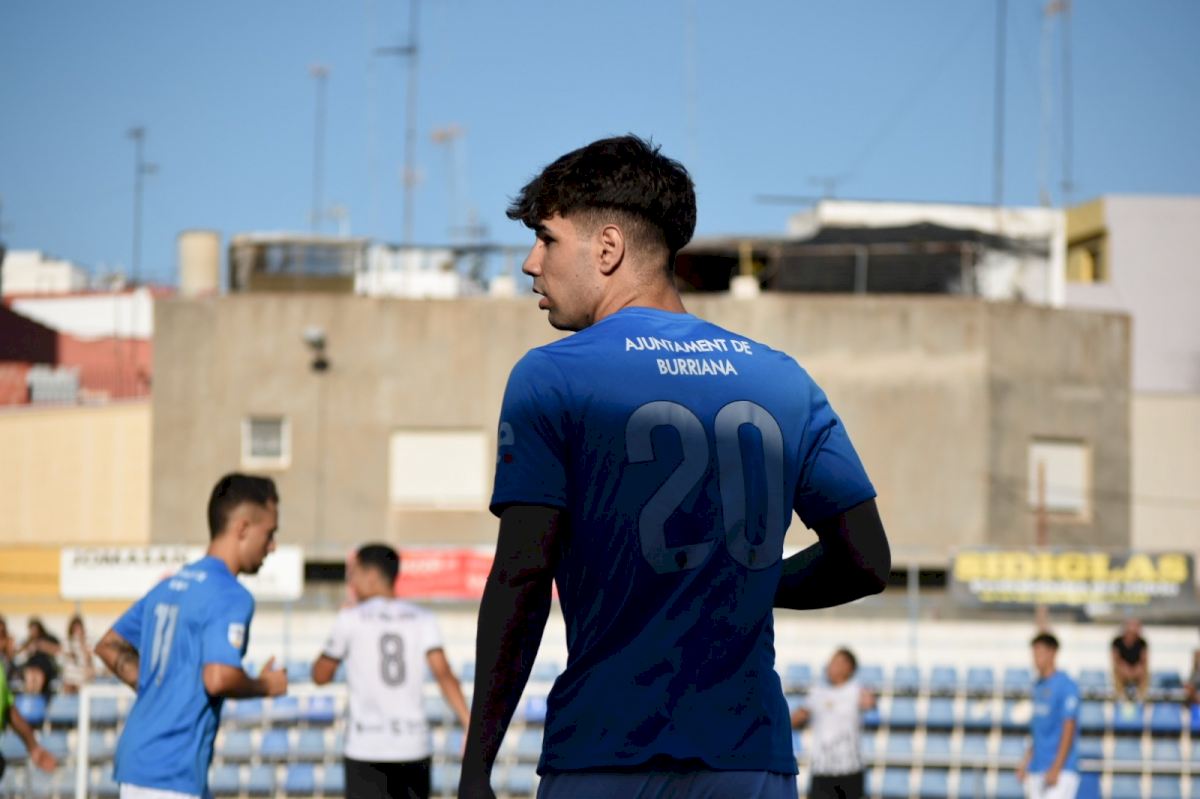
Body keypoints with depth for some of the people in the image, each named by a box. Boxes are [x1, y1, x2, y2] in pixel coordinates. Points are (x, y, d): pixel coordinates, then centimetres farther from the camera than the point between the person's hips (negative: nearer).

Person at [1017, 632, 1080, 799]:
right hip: (1037, 772, 8)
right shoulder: (1038, 686, 15)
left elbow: (1069, 729, -14)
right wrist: (1025, 763, 18)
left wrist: (1056, 769, -18)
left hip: (1061, 772, -8)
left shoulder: (1065, 685, -10)